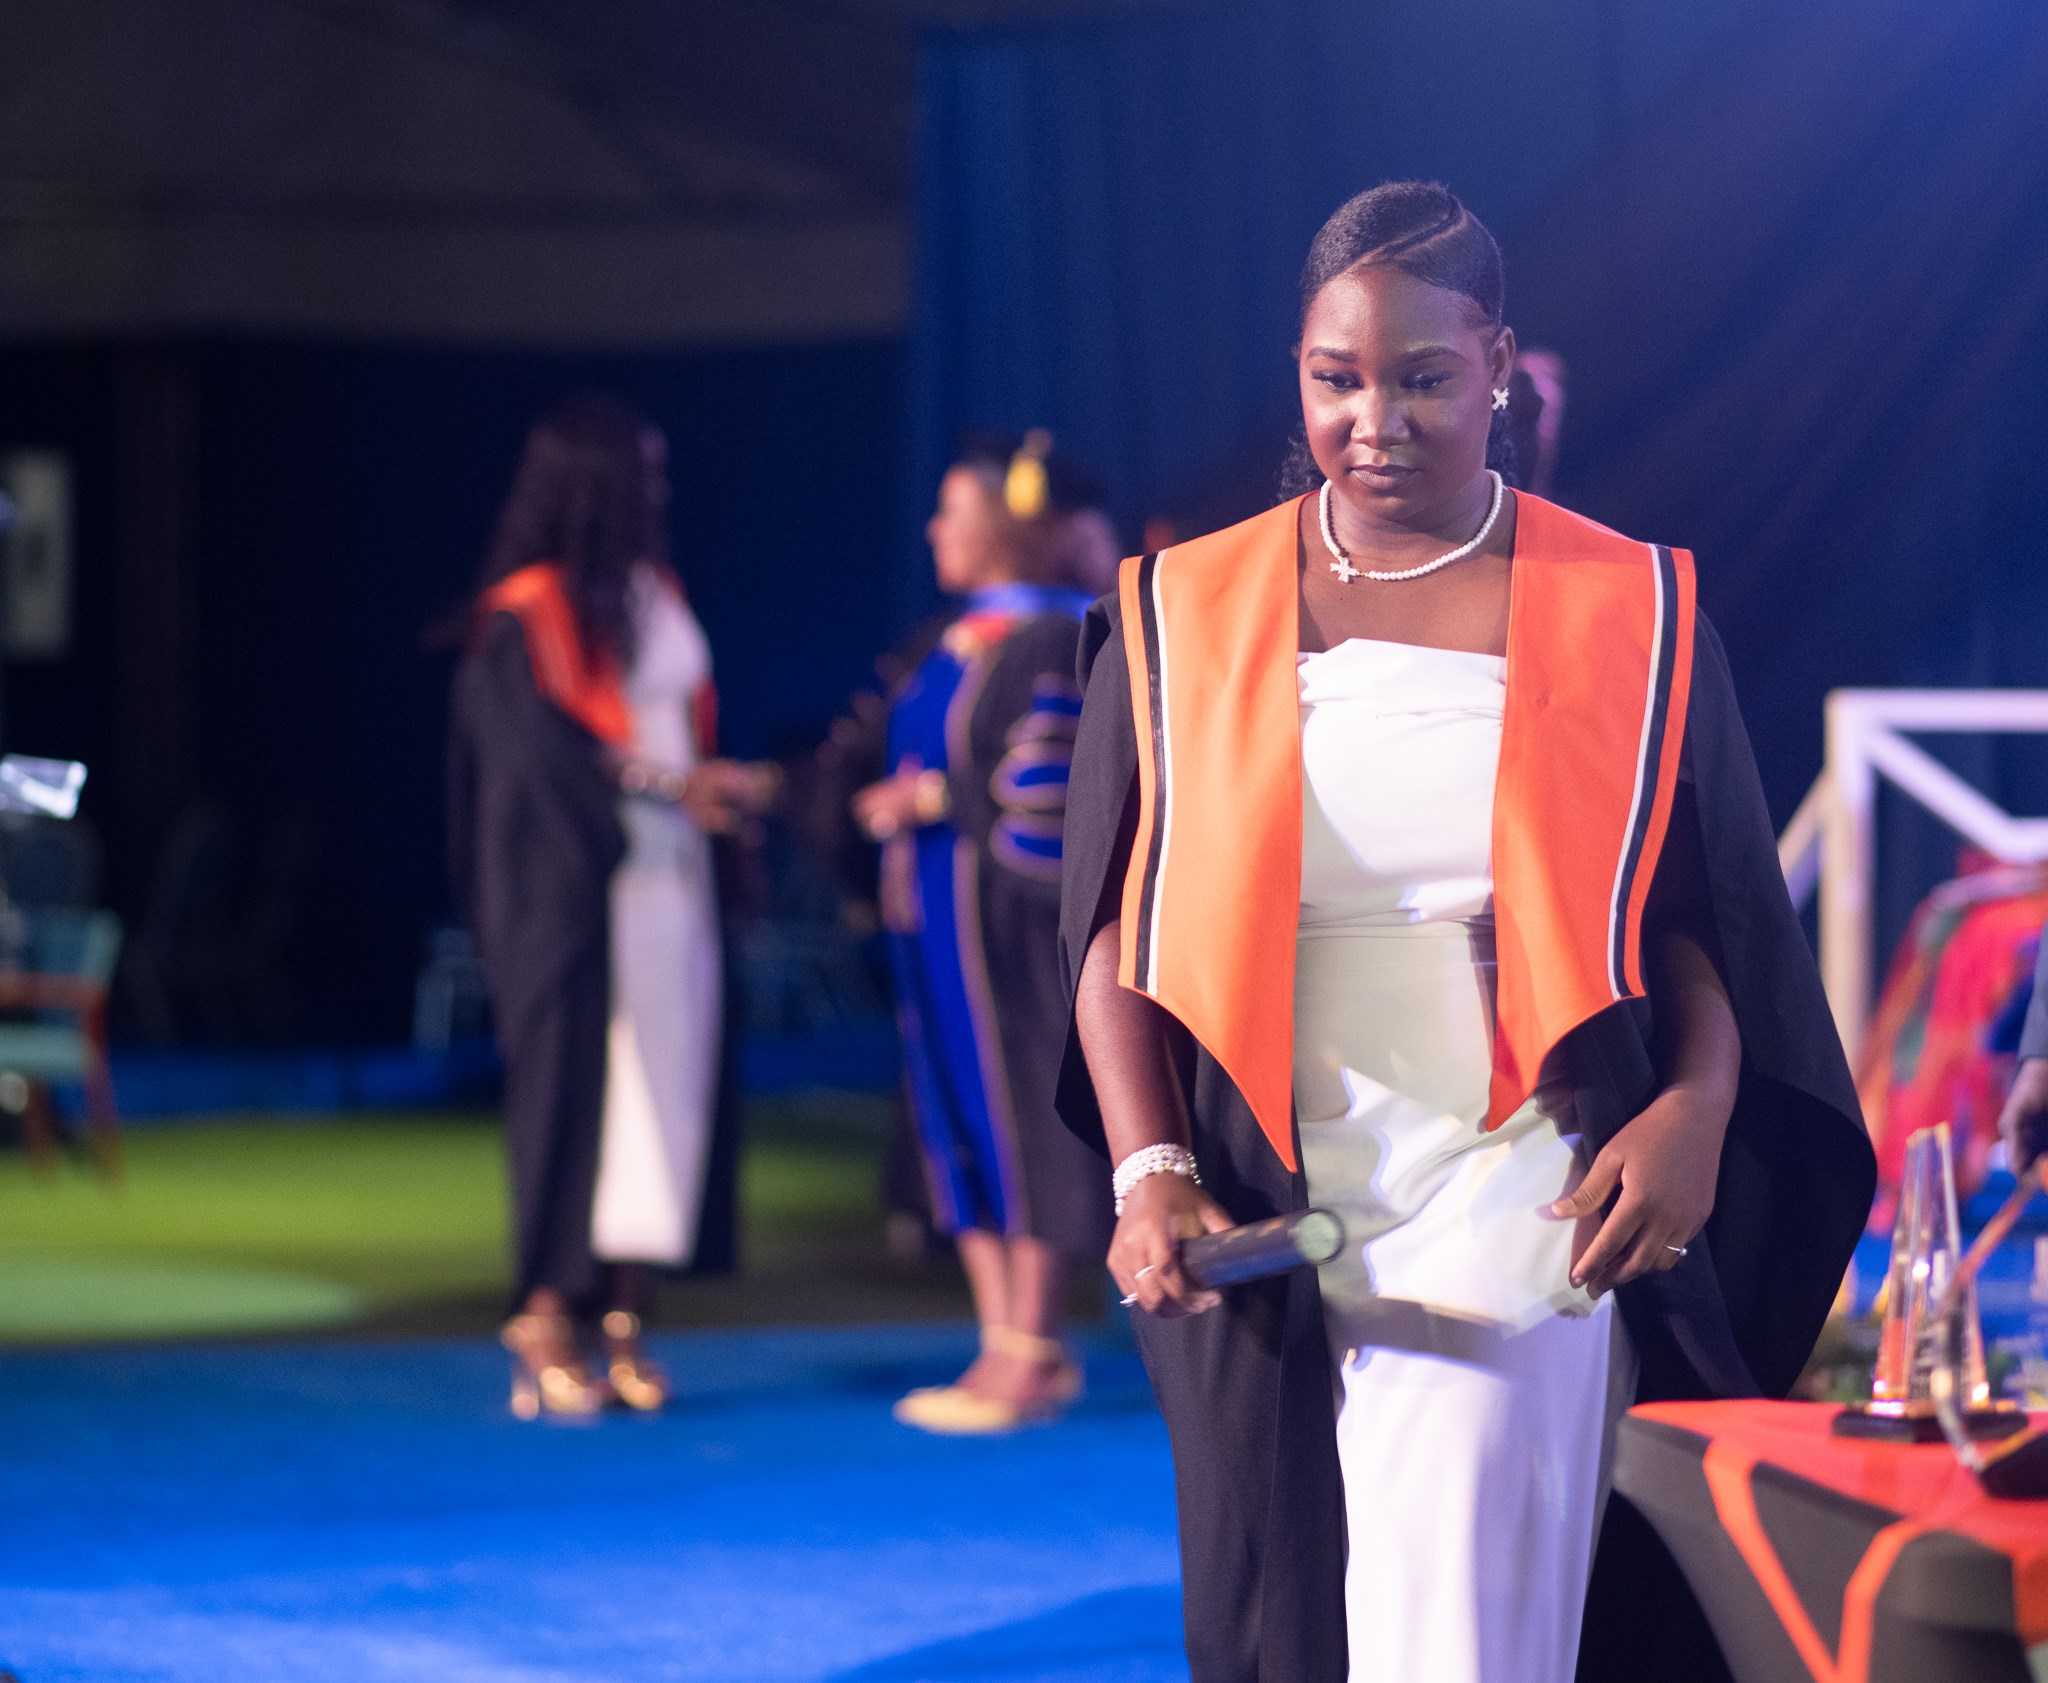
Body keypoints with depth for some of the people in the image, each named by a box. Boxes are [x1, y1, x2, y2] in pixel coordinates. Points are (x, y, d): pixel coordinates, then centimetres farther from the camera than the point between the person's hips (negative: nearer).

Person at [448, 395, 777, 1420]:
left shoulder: (655, 593, 16)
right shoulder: (529, 611, -6)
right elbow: (548, 746, -14)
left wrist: (713, 789, 1)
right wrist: (674, 785, -17)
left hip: (666, 881, 7)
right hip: (572, 884, -7)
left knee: (661, 1092, 2)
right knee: (570, 1085, -7)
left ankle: (624, 1320, 4)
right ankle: (546, 1323, -2)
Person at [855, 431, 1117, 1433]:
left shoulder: (1049, 644, -14)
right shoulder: (963, 639, 14)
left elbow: (1045, 788, -20)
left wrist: (927, 801, -13)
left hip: (1003, 918, -9)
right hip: (941, 917, 9)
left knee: (1012, 1114, -5)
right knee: (962, 1122, 9)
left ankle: (1034, 1355, 0)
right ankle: (1007, 1342, 13)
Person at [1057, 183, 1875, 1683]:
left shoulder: (1626, 615, 5)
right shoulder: (1184, 619, 7)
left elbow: (1709, 918, 5)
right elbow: (1116, 930, 6)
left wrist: (1696, 1111, -14)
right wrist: (1148, 1170, -8)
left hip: (1515, 1208, -2)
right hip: (1261, 1226, 2)